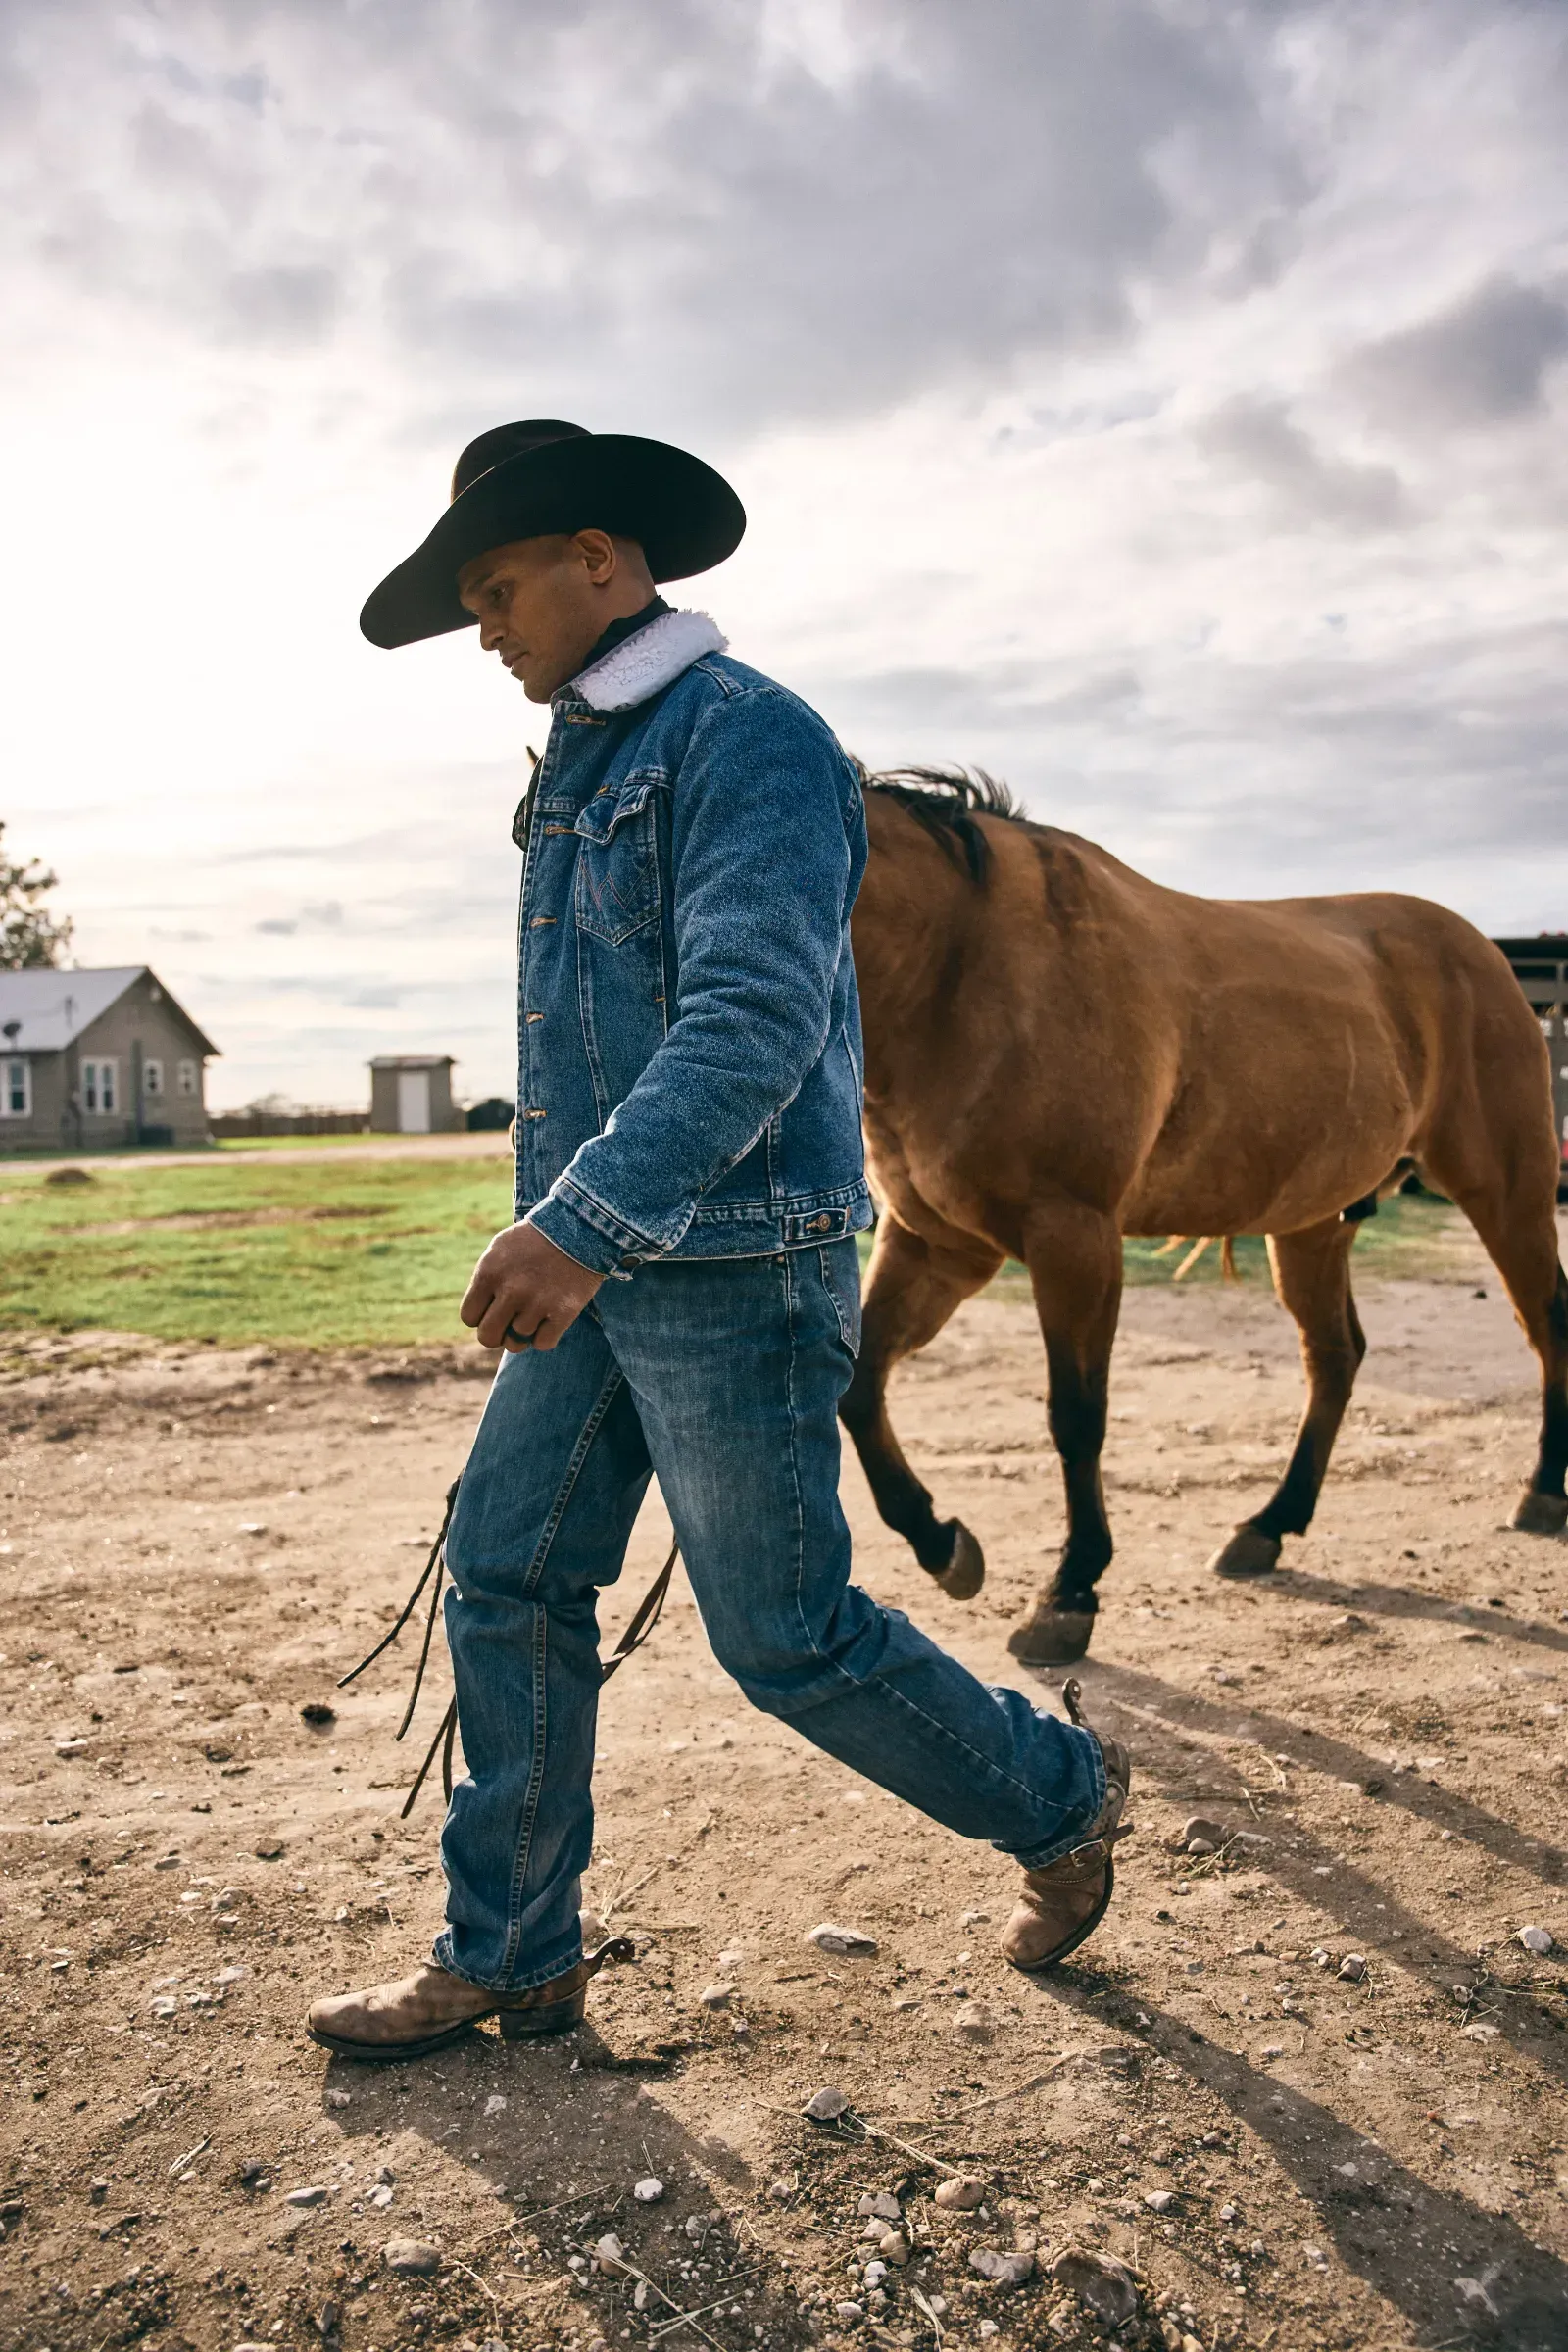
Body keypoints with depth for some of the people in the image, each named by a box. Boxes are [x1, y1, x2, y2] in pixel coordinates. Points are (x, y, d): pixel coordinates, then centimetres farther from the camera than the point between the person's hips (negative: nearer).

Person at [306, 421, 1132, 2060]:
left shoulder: (749, 741, -13)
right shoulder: (582, 764, 16)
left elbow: (754, 1023, -26)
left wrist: (587, 1222, -36)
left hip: (734, 1268, -9)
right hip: (599, 1262, 9)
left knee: (786, 1636, 1)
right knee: (507, 1579, 8)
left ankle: (1060, 1802, 26)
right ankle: (508, 1958, 23)